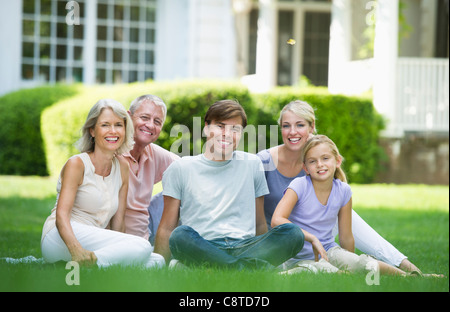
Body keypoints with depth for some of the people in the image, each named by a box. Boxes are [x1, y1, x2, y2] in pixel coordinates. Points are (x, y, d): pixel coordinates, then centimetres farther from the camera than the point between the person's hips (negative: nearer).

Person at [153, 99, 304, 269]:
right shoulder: (181, 168, 10)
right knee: (180, 236, -36)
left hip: (244, 247, 2)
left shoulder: (252, 164, 17)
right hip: (199, 249, -2)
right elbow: (167, 229, 7)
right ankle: (251, 267, -41)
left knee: (293, 233, -24)